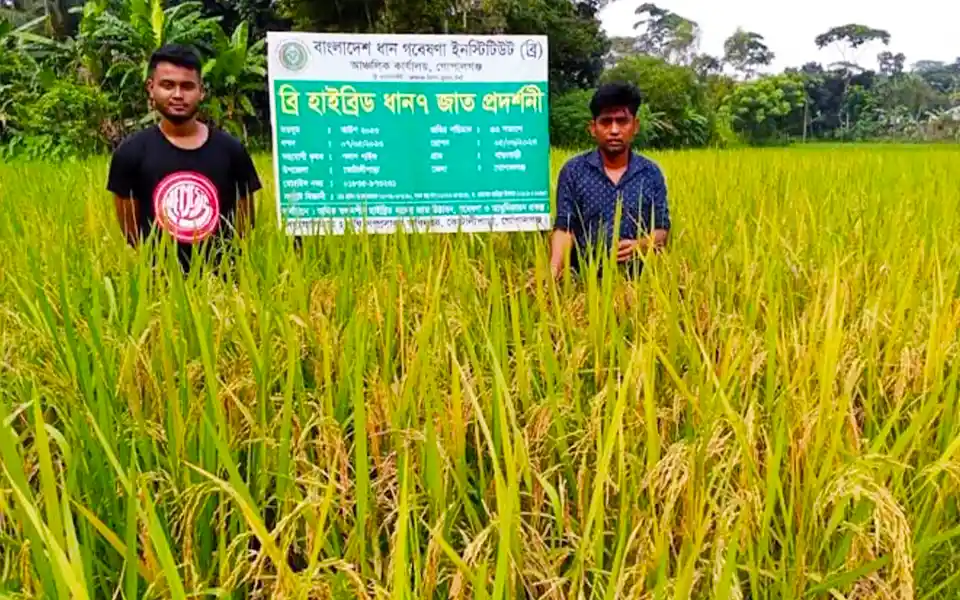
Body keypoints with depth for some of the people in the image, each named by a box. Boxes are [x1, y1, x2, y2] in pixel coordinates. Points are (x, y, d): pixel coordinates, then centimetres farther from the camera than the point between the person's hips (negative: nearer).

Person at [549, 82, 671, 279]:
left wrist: (642, 245, -13)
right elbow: (563, 228, -3)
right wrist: (553, 270, -19)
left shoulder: (652, 173, 6)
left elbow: (662, 230, 8)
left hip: (635, 279, 2)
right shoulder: (573, 171, 2)